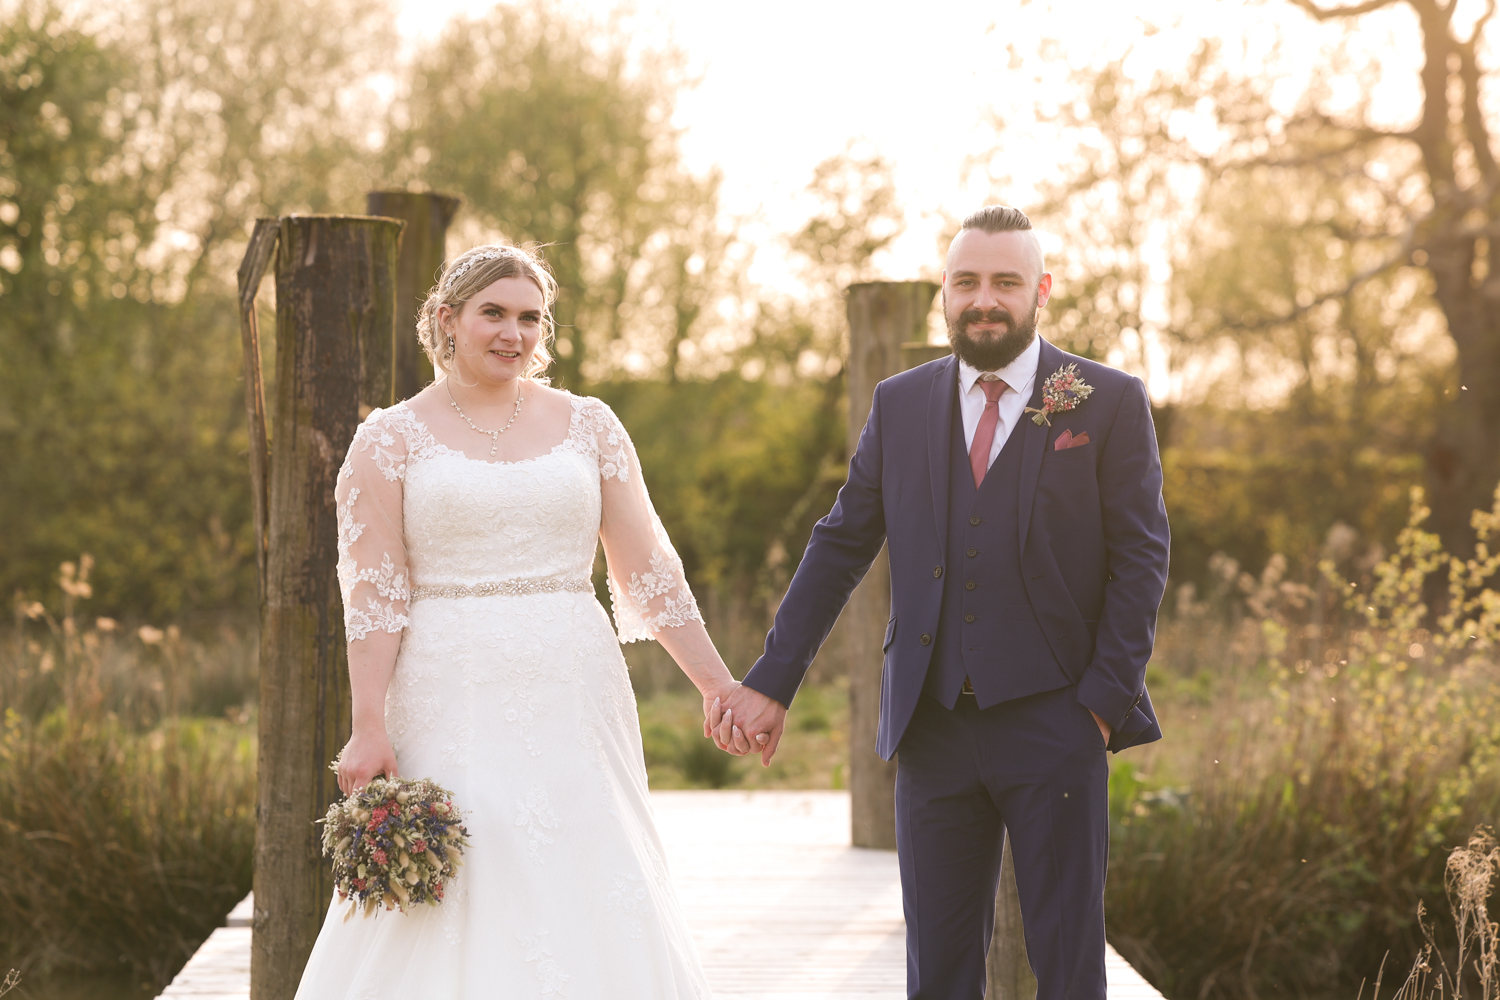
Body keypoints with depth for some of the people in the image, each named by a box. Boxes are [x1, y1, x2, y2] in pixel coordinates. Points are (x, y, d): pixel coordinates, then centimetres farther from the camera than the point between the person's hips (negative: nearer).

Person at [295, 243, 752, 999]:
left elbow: (648, 571, 10)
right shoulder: (392, 440, 4)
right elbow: (373, 595, -3)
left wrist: (718, 686, 5)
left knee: (581, 907, -1)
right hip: (452, 709, -2)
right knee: (449, 927, -5)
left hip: (573, 703, 2)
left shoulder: (588, 426, 10)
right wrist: (368, 729, -11)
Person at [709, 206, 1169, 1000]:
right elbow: (840, 547, 10)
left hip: (1054, 724, -3)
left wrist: (1107, 697, -10)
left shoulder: (1111, 403, 0)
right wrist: (772, 682, 3)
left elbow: (1141, 558, -2)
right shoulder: (900, 405, 9)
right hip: (933, 728, 3)